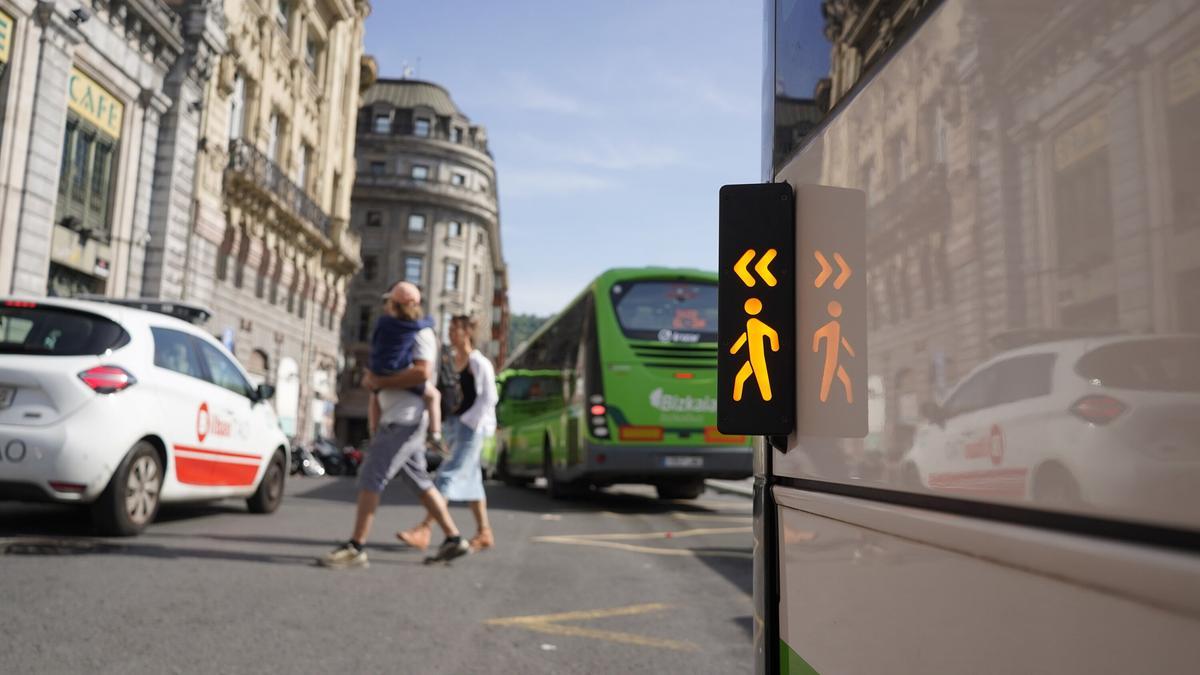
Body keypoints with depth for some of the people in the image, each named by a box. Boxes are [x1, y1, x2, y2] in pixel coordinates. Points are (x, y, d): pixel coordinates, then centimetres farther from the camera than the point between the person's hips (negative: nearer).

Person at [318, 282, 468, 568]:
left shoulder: (422, 333, -5)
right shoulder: (400, 334, 24)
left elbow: (422, 372, -21)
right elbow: (387, 372, 26)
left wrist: (381, 382, -18)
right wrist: (370, 378, 4)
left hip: (405, 419, -10)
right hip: (397, 418, 10)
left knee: (371, 476, -11)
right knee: (420, 482, 11)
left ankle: (355, 547, -8)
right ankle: (454, 539, 15)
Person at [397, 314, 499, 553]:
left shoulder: (479, 363, -8)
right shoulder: (451, 361, 13)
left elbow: (489, 398, -12)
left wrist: (468, 421, -15)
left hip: (471, 426, -8)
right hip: (454, 425, 8)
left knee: (449, 475, -12)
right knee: (469, 479, 11)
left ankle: (424, 529, -14)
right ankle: (484, 532, 19)